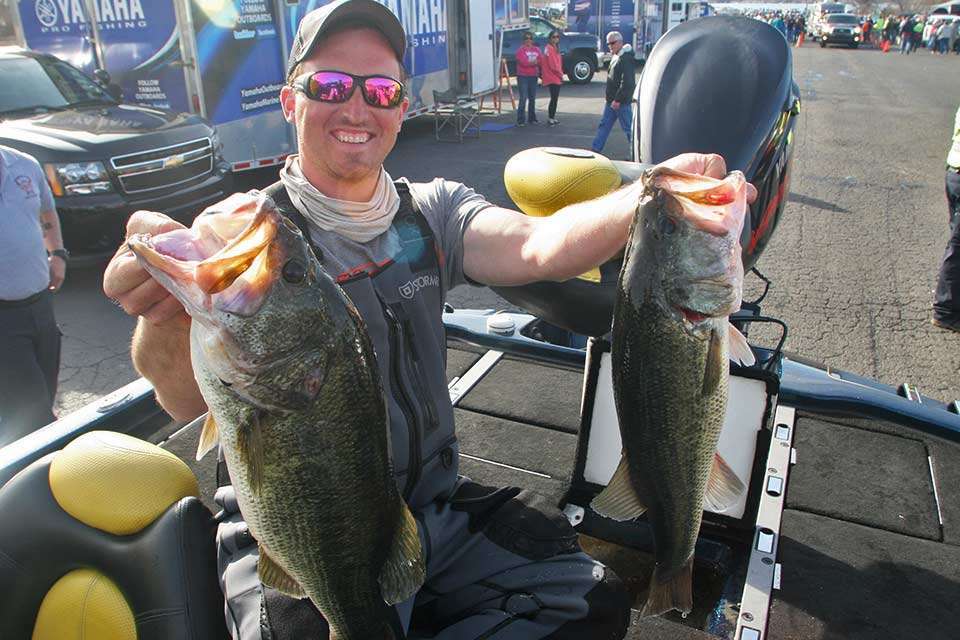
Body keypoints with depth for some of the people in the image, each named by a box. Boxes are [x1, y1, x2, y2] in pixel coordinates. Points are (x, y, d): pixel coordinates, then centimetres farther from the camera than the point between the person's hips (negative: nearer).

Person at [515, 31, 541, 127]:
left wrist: (531, 62, -12)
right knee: (523, 98, -11)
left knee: (532, 98, 10)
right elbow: (523, 62, -14)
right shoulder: (521, 50, -3)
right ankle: (520, 120, -10)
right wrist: (535, 62, -7)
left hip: (533, 76, 5)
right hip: (523, 77, -5)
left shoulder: (536, 49, 13)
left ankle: (532, 119, 20)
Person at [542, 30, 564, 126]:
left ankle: (552, 117, 18)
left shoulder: (555, 48, 18)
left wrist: (560, 74, 8)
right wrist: (560, 74, -8)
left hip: (556, 77, 10)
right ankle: (551, 117, -4)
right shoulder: (549, 48, -12)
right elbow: (553, 65, -17)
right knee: (554, 98, -9)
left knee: (555, 98, 12)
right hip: (552, 77, -10)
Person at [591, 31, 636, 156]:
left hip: (621, 101, -10)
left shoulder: (626, 59, -16)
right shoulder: (616, 57, 15)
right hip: (612, 100, 10)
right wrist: (609, 95, 16)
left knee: (628, 127, -2)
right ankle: (595, 149, 17)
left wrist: (618, 99, -24)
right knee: (604, 125, 12)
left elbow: (626, 82, -23)